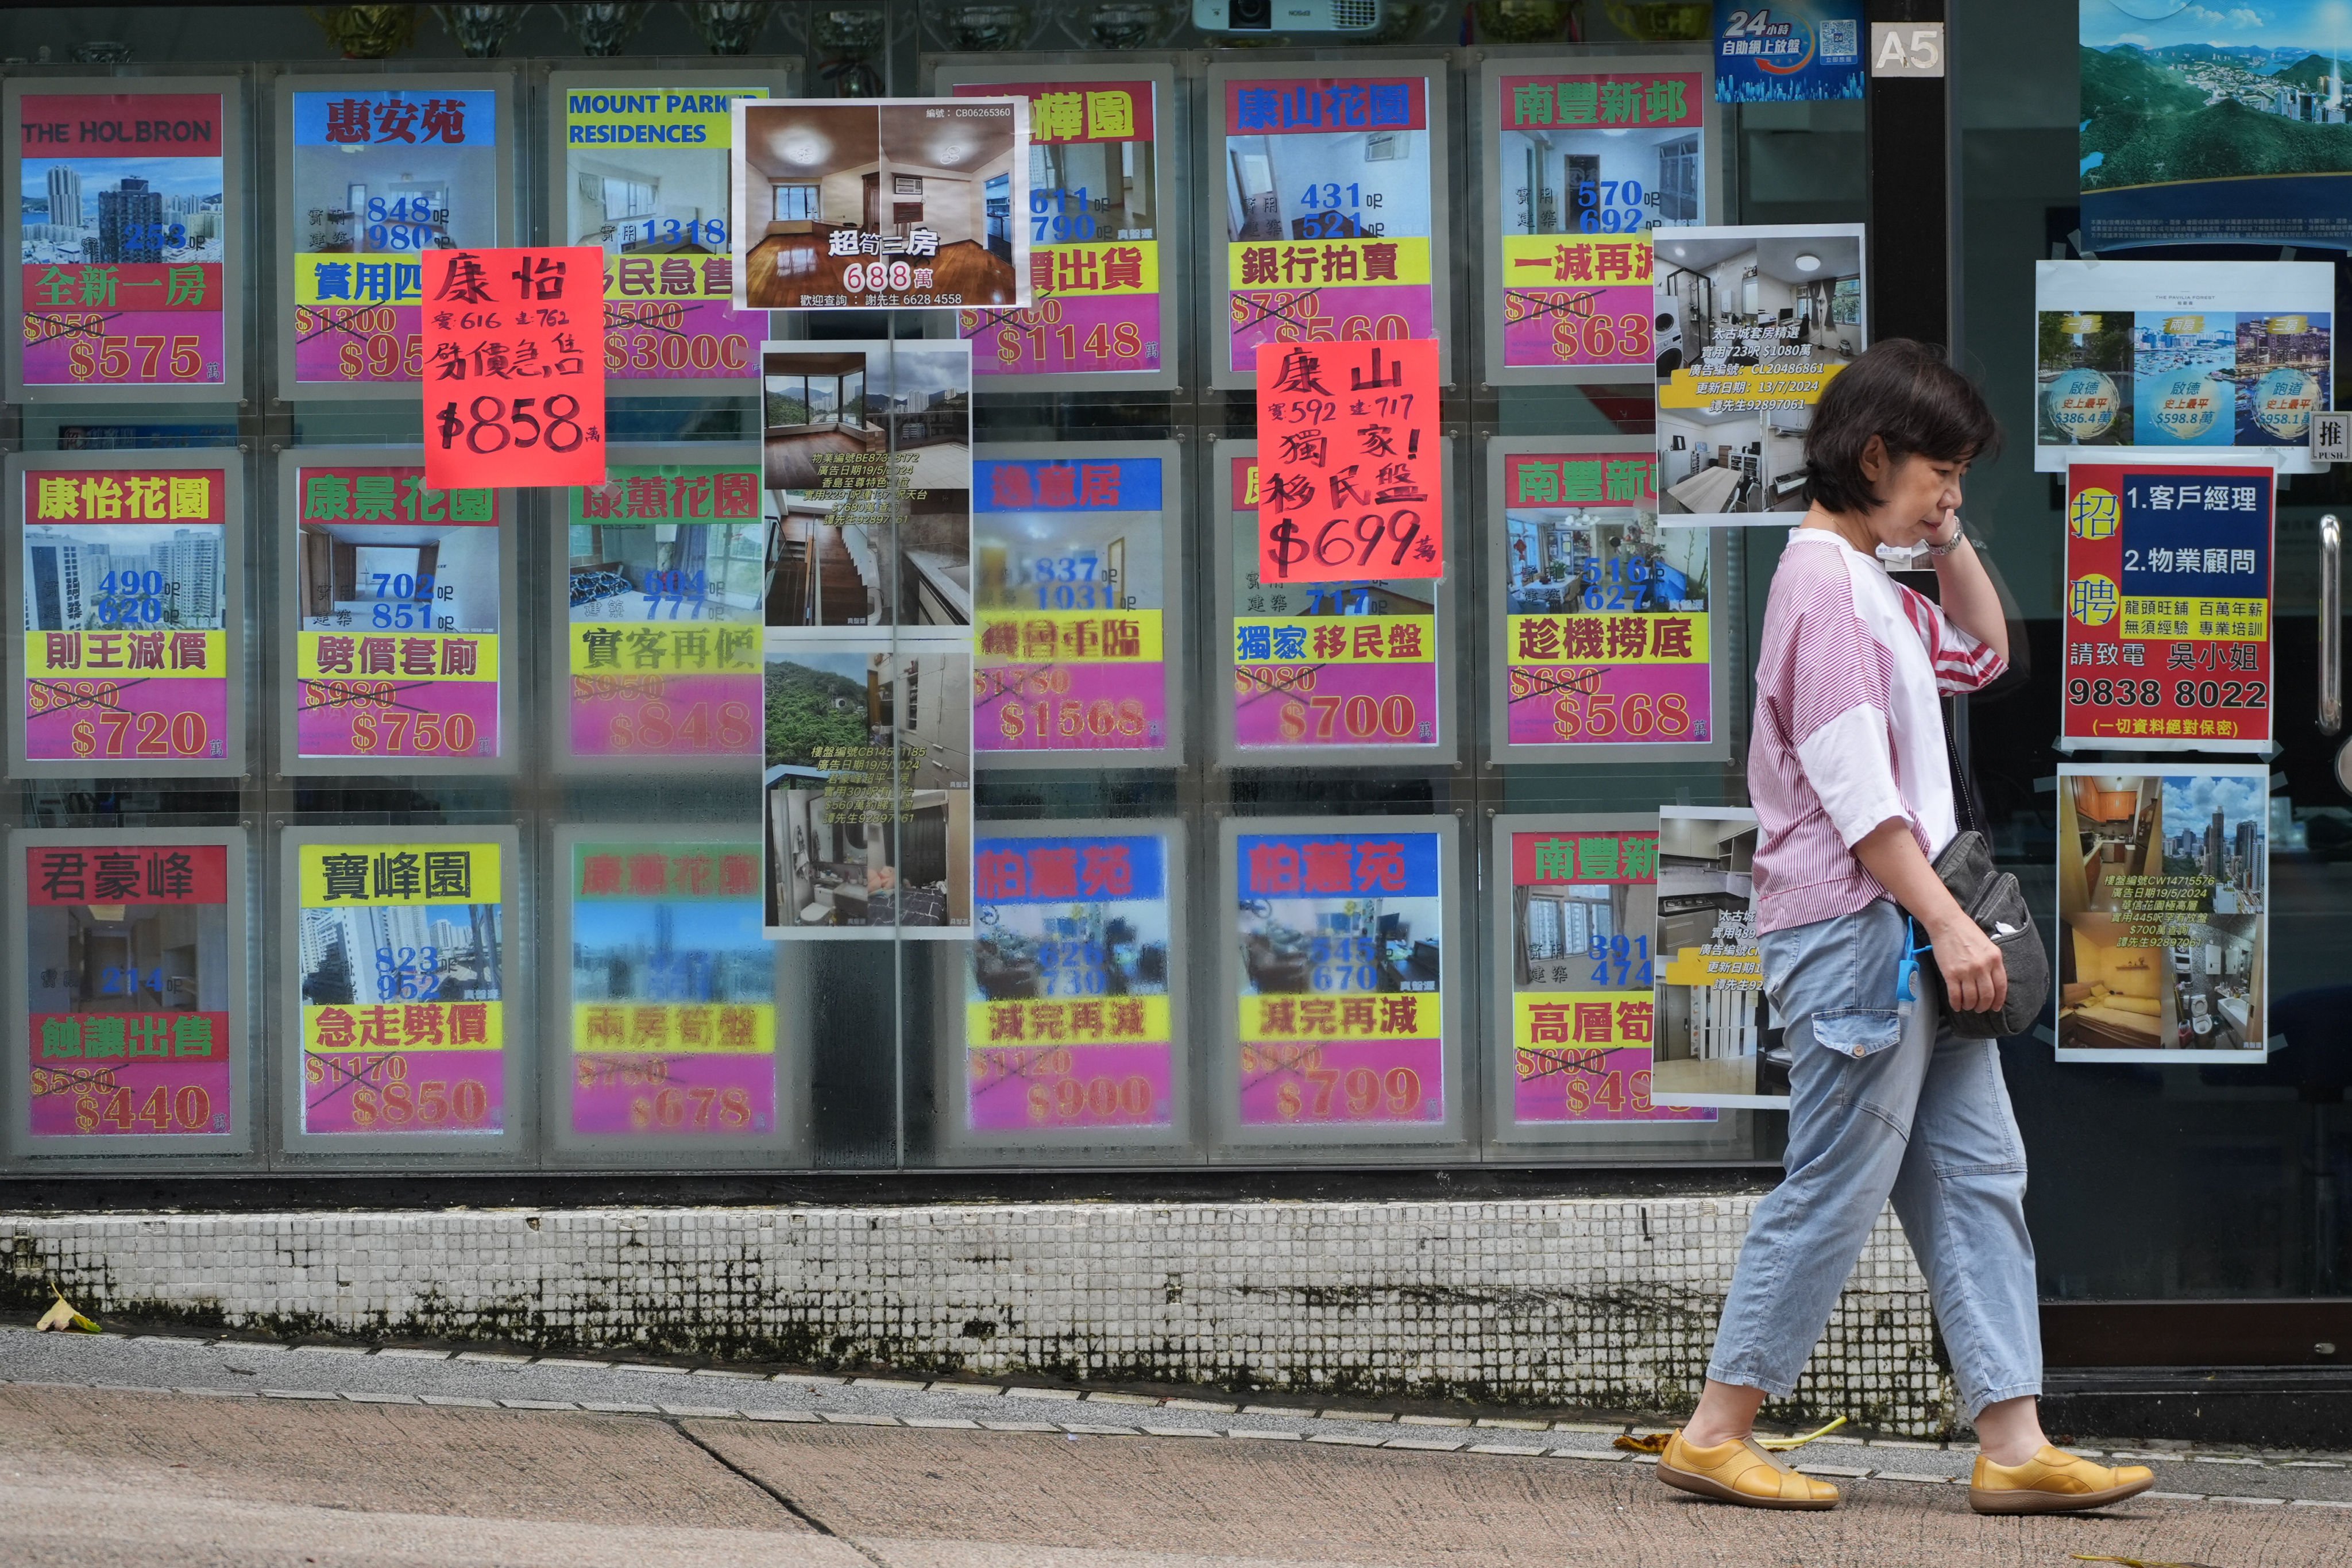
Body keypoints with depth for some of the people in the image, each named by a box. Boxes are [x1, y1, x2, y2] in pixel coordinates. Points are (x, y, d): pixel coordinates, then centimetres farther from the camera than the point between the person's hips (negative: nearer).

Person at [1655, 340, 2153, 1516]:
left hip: (1909, 931, 10)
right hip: (1852, 925, -10)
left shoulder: (1869, 584, 17)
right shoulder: (1822, 581, -14)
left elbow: (1980, 654, 31)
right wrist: (1949, 922, -22)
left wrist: (1945, 538, 17)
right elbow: (1855, 787, -20)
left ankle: (2013, 1442, 4)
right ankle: (1716, 1435, 3)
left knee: (1978, 1175, 6)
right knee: (1836, 1189, -5)